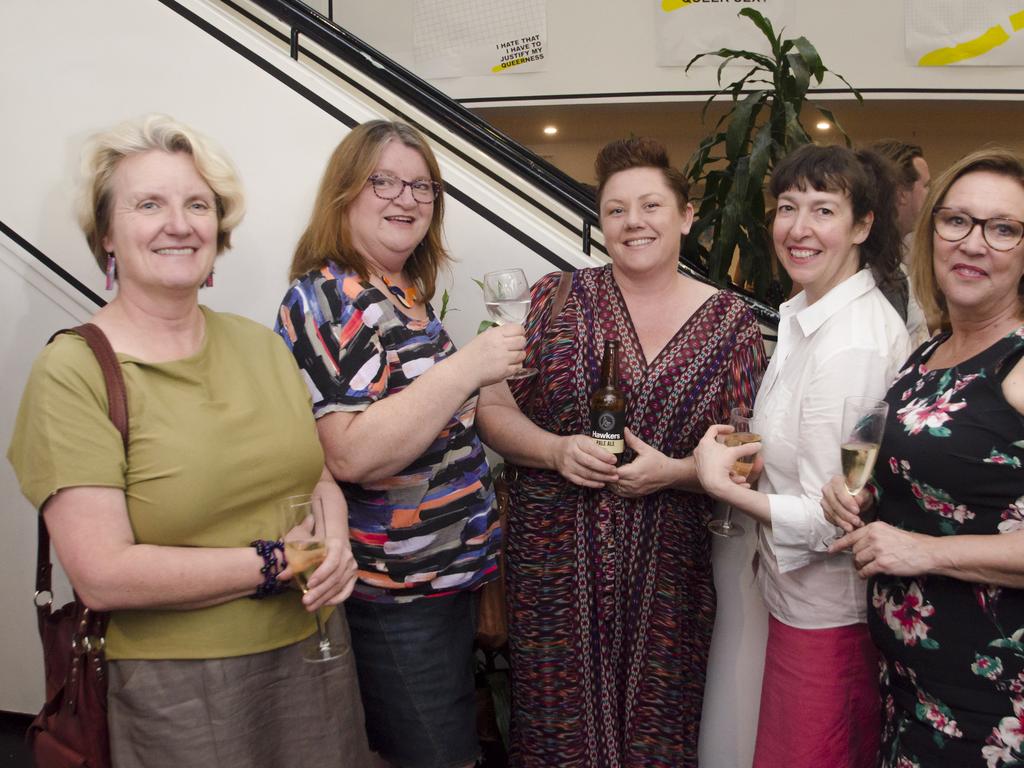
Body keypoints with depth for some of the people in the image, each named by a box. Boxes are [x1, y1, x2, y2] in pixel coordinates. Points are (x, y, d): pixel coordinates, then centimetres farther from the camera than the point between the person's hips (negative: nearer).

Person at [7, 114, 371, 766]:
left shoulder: (261, 344, 4)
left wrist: (333, 542, -11)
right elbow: (103, 577, -18)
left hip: (312, 655, 5)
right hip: (178, 687, -5)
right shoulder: (73, 371, -13)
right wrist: (275, 563, -17)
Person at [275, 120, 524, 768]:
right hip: (395, 596, -9)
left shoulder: (408, 294, 9)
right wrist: (466, 367, -28)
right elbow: (351, 454, -29)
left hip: (448, 571, 9)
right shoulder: (326, 299, -18)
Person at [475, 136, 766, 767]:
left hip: (667, 574, 0)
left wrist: (674, 472, -15)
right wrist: (557, 450, -15)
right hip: (556, 566, 0)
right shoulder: (558, 298, 2)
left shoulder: (730, 321, 3)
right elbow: (494, 409, 2)